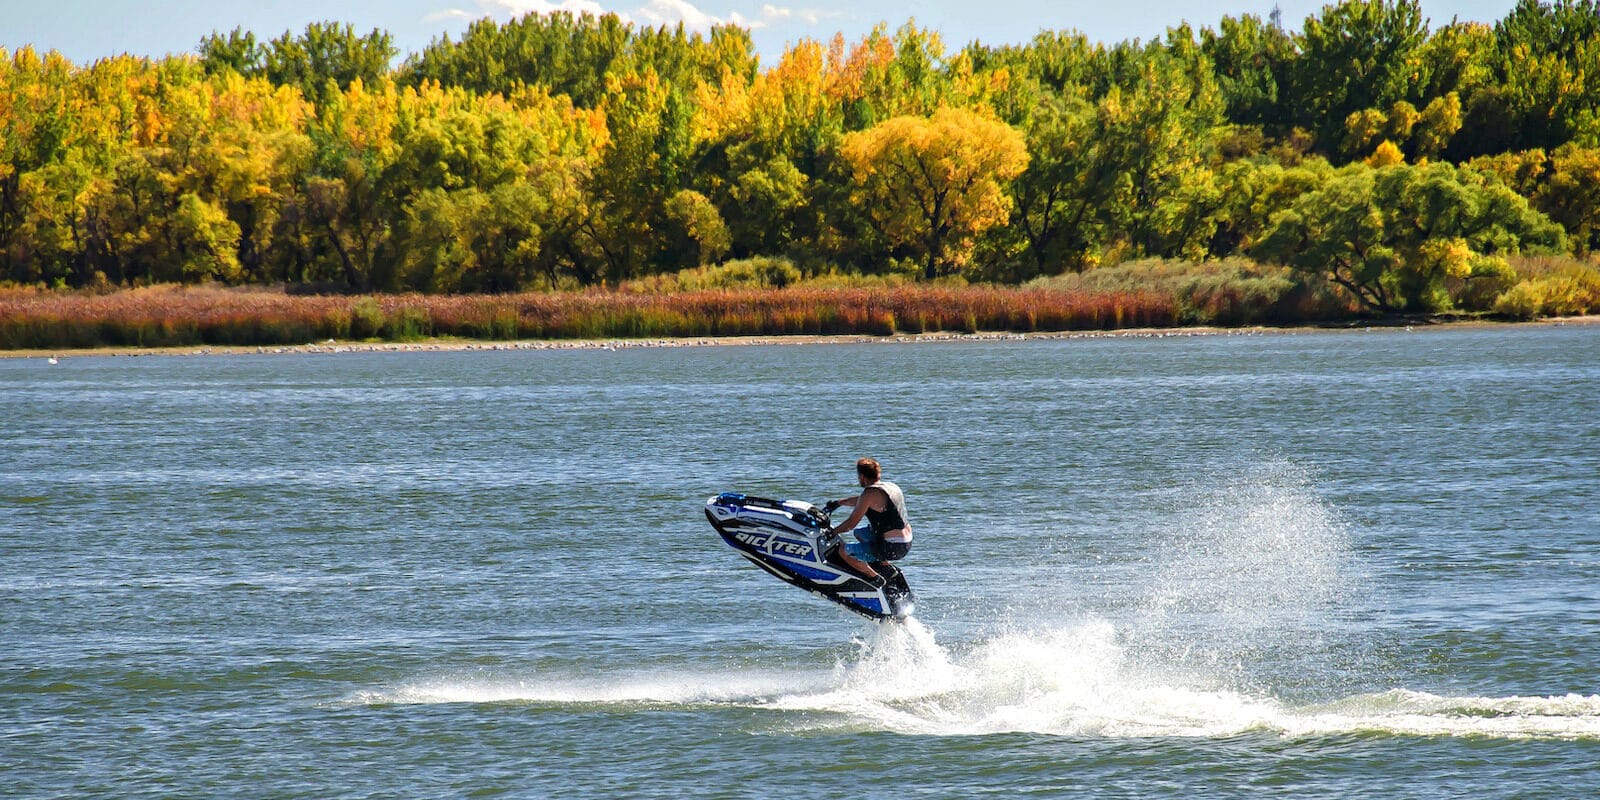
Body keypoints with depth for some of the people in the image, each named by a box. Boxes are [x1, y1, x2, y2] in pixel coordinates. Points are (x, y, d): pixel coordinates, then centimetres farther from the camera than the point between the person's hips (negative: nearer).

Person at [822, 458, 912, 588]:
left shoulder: (870, 493, -16)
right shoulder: (891, 487, 12)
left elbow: (851, 523, -13)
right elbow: (860, 501, 29)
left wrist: (832, 532, 4)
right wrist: (838, 503, 36)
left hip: (891, 548, -9)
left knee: (844, 551, -7)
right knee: (859, 533, 30)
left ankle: (875, 578, -1)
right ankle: (886, 566, 19)